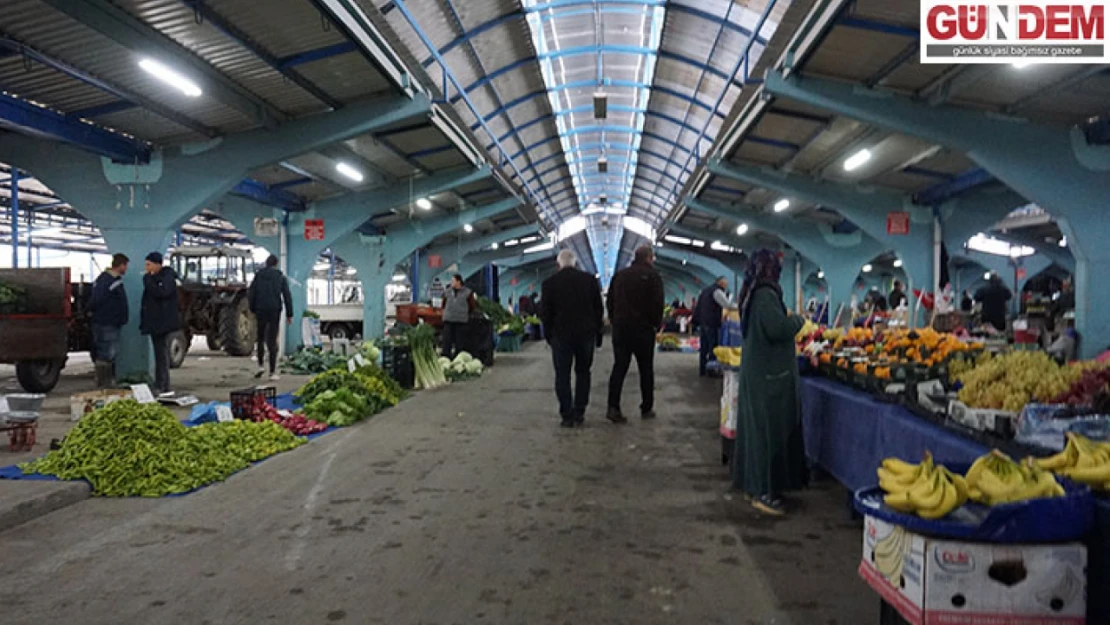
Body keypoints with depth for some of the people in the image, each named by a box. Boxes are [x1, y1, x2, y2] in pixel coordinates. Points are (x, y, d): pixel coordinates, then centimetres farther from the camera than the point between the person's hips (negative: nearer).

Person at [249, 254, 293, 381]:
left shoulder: (258, 276, 6)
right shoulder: (280, 277, 4)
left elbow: (251, 294, 4)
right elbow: (287, 296, 0)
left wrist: (253, 310, 12)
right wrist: (289, 314, 3)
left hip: (261, 310, 1)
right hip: (275, 311, -1)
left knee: (261, 338, 18)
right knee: (272, 341, 1)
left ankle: (261, 365, 7)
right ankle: (273, 372, -2)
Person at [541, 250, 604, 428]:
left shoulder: (549, 283, -5)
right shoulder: (590, 280, 0)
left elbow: (545, 313, -2)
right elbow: (599, 310, 3)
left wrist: (549, 335, 10)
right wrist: (598, 333, 10)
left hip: (561, 334, -2)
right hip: (586, 333, 2)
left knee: (563, 375, 5)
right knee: (583, 372, 14)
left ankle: (567, 416, 3)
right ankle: (579, 413, 13)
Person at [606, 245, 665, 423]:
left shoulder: (619, 275, 10)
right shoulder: (652, 276, -5)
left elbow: (610, 301, 13)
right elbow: (658, 304, -10)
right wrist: (656, 323, 4)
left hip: (620, 328, 4)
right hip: (643, 328, -4)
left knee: (619, 367, 3)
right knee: (646, 369, 8)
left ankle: (613, 407, -8)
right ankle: (647, 408, 13)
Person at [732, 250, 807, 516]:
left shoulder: (752, 294, 13)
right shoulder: (766, 295, -18)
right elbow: (777, 328, -27)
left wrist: (789, 320, 17)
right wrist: (797, 320, -9)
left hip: (756, 371, 10)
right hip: (771, 374, -10)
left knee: (756, 427, 14)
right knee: (770, 429, -5)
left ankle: (753, 483, 23)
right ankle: (765, 492, 0)